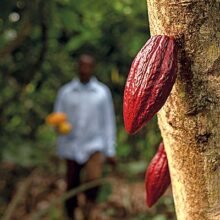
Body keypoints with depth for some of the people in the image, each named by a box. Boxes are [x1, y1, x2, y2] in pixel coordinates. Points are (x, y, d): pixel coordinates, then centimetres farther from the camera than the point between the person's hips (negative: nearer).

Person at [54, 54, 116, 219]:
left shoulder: (103, 92, 3)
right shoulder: (65, 92, 3)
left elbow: (108, 122, 5)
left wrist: (110, 151, 3)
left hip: (94, 145, -1)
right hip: (71, 148, 2)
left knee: (94, 179, -26)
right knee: (72, 187, 8)